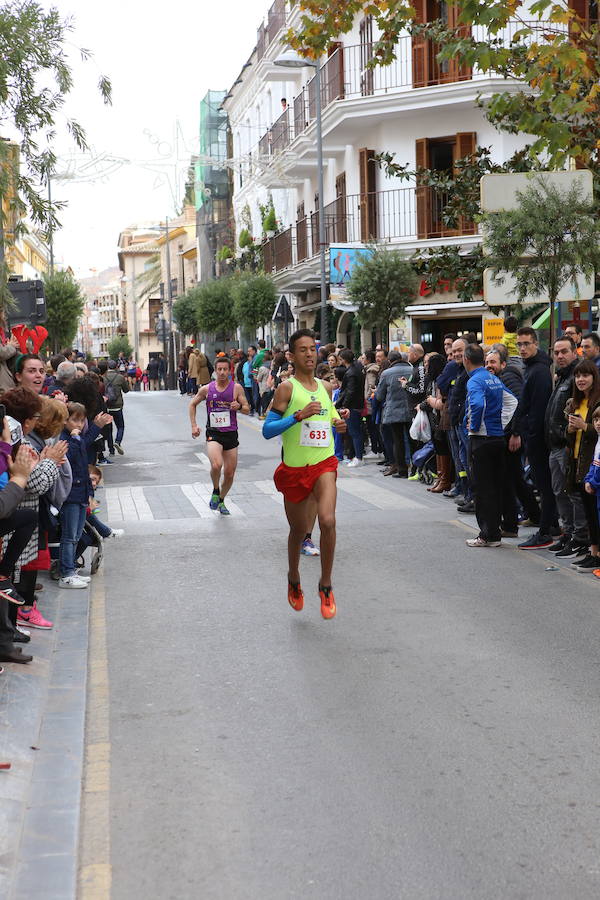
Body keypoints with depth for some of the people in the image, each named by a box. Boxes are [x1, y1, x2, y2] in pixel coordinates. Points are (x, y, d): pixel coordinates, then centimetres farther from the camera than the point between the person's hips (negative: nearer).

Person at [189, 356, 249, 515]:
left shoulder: (236, 388, -2)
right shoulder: (207, 389, 0)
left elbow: (247, 409, 1)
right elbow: (193, 404, 16)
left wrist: (239, 407, -22)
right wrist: (194, 425, 6)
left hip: (231, 434, 1)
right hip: (213, 434, -1)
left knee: (230, 474, 7)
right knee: (216, 465, -27)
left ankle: (221, 501, 32)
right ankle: (215, 491, 2)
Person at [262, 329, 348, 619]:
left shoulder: (325, 387, 9)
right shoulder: (287, 388, -7)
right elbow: (267, 430, -13)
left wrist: (339, 422, 4)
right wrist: (299, 415, -24)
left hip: (324, 463, 2)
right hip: (294, 467, -2)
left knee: (327, 521, -20)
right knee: (298, 530, 12)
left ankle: (326, 585, -5)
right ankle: (294, 580, 40)